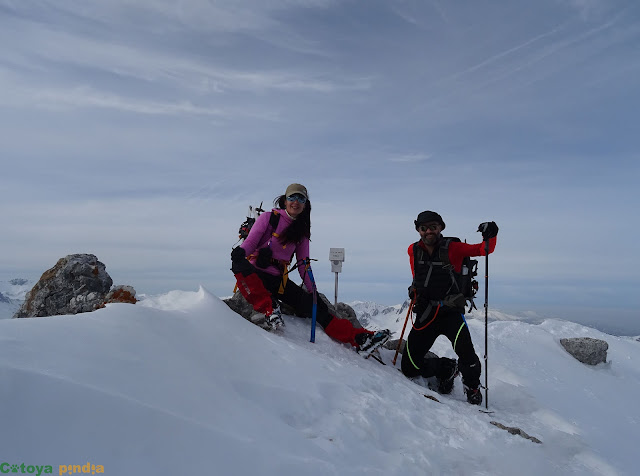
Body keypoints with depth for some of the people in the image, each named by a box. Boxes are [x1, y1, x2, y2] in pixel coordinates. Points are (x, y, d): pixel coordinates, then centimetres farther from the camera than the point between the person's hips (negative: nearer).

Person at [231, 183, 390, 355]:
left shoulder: (301, 231, 14)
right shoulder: (269, 218, 1)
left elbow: (303, 264, 14)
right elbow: (251, 241, -5)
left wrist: (313, 289, 4)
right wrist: (241, 251, -30)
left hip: (279, 279, 3)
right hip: (256, 273, -3)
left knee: (314, 306, -14)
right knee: (239, 265, -39)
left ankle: (359, 338, -17)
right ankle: (269, 309, -40)